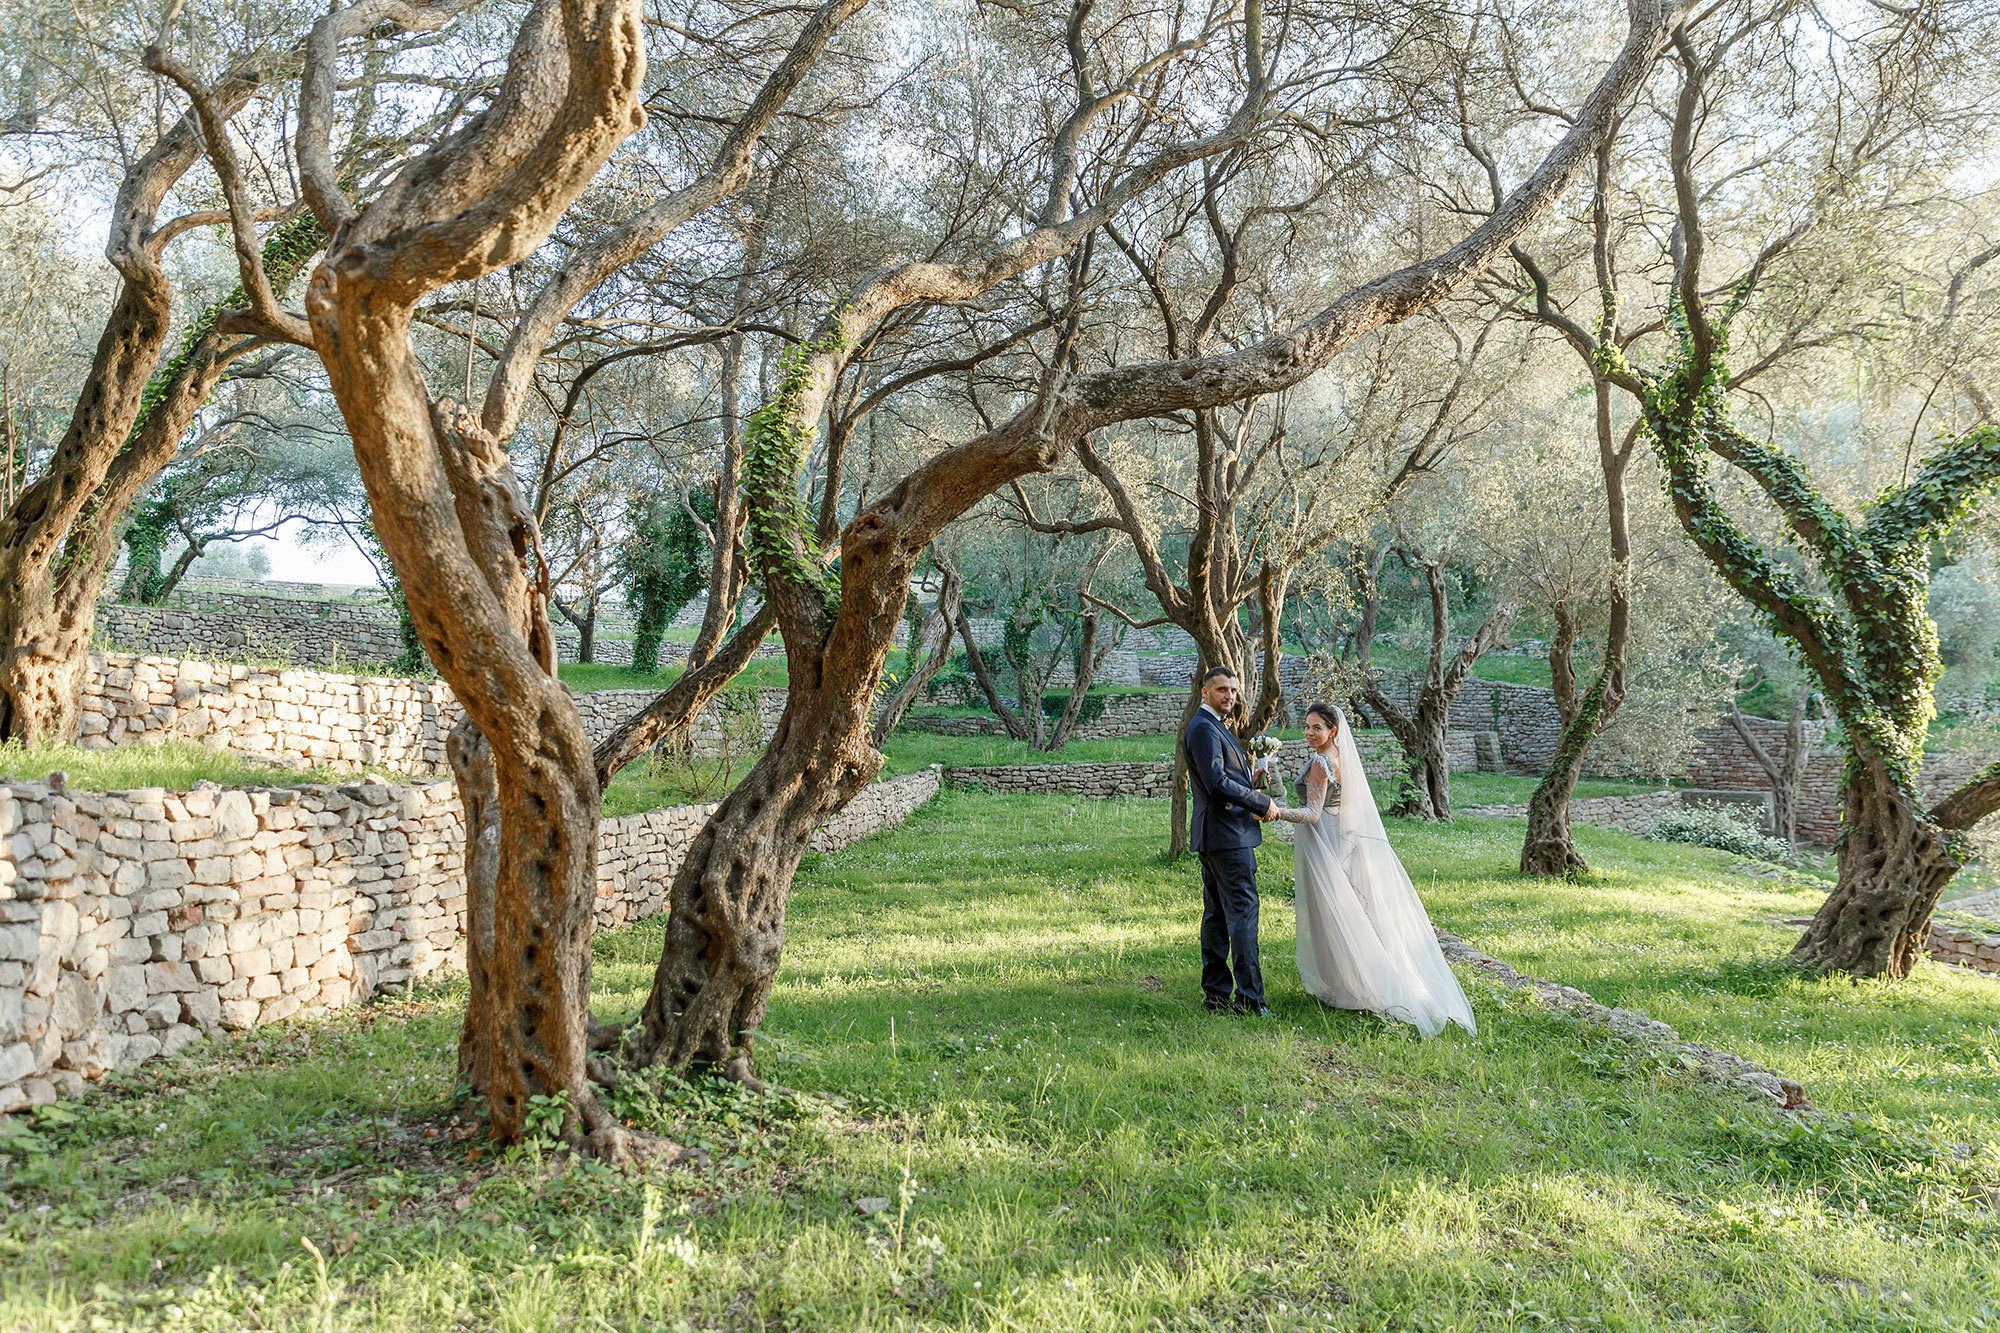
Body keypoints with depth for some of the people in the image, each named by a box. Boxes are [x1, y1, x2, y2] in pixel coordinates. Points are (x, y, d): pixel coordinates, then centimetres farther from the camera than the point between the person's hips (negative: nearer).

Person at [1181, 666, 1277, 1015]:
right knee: (1243, 911, -11)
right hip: (1227, 834, -11)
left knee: (1217, 914, 11)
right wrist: (1262, 803, -14)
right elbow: (1217, 782, -22)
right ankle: (1248, 998, -11)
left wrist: (1253, 805, 11)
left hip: (1213, 836, 11)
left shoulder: (1212, 727, 20)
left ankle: (1215, 993, 16)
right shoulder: (1203, 728, -13)